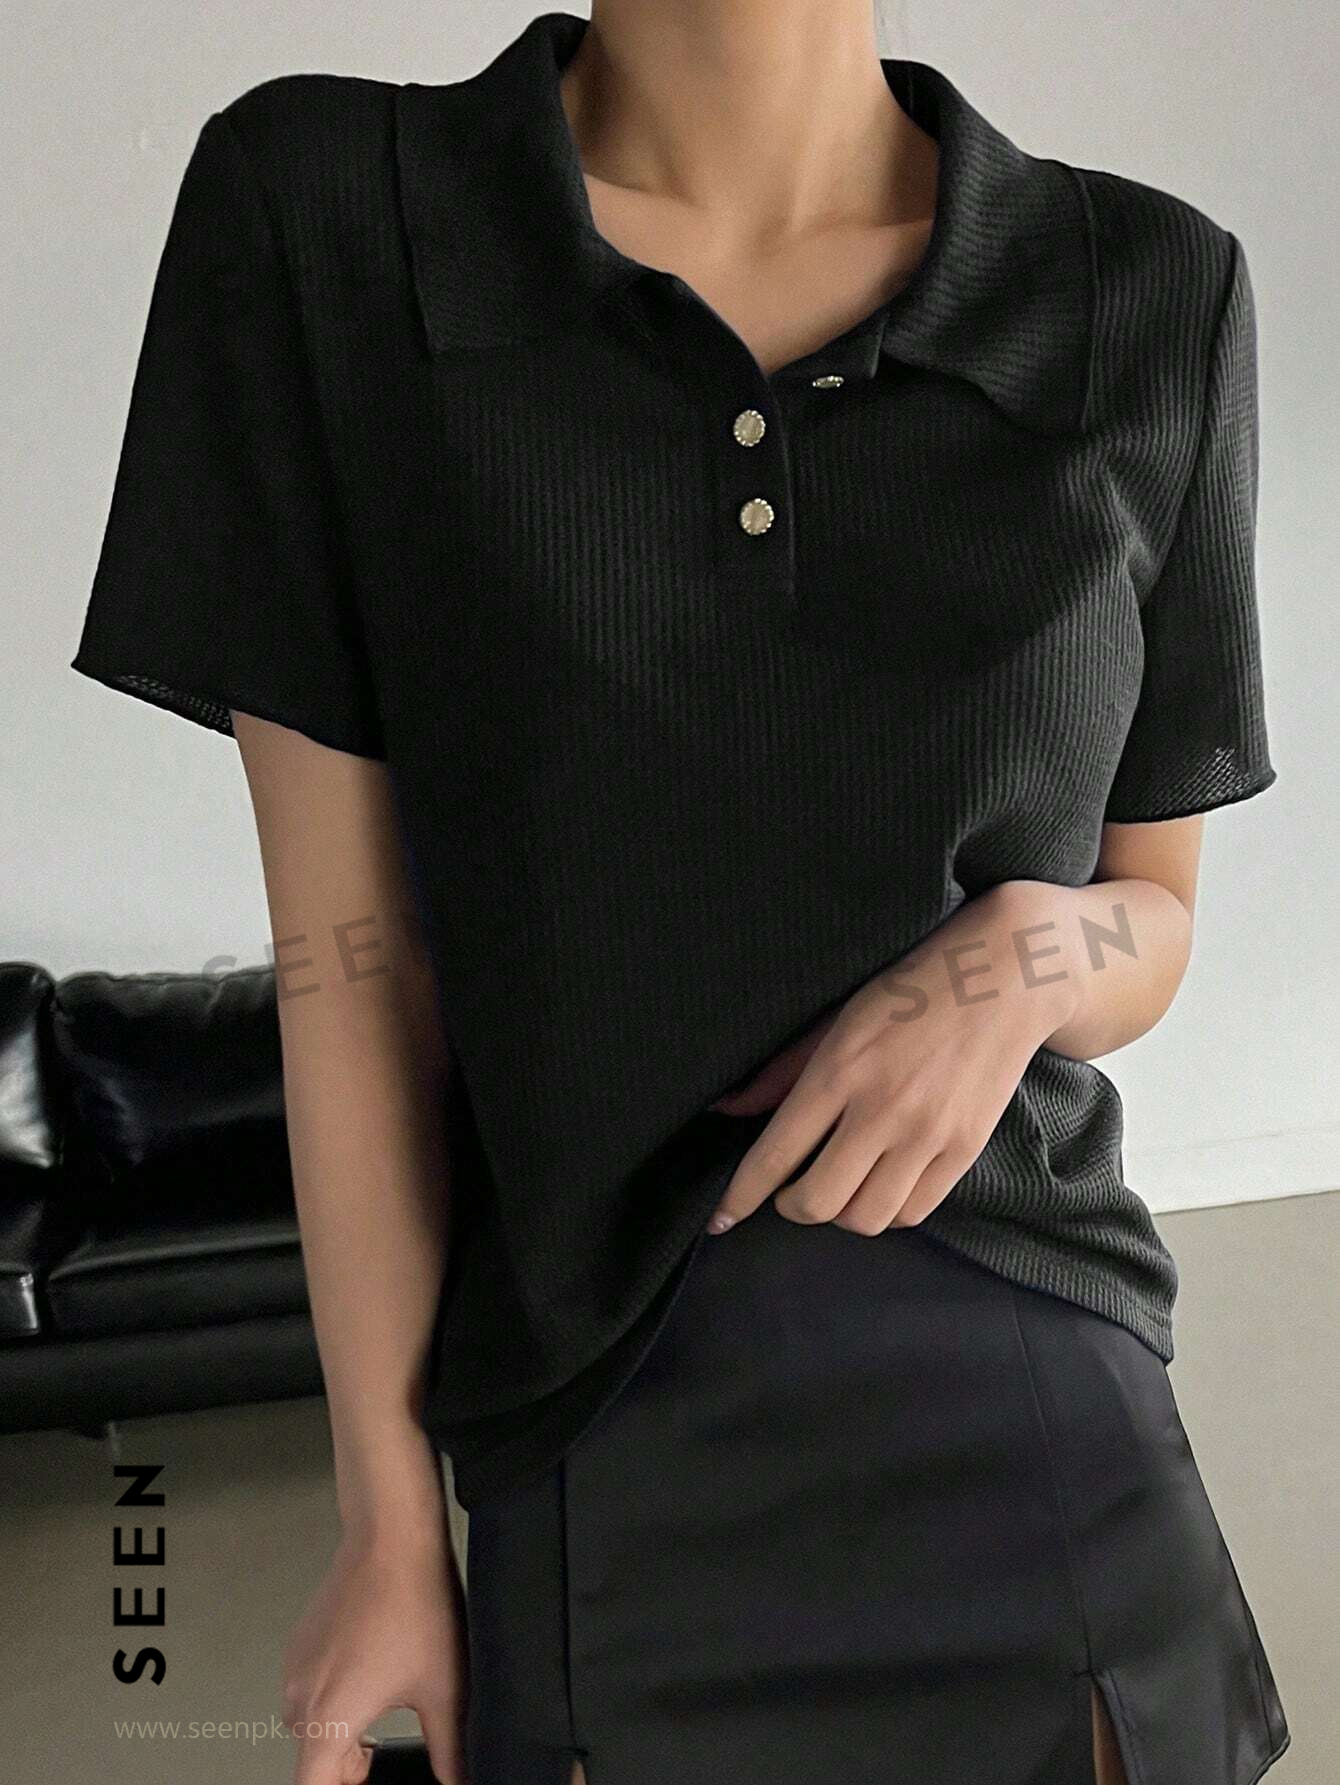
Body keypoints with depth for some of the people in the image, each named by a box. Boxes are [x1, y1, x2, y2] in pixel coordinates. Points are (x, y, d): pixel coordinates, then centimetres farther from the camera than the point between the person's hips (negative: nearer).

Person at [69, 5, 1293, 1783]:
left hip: (1043, 1437, 2)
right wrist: (389, 1520, -2)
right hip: (597, 1477, -1)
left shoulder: (1156, 294, -3)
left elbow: (1152, 915, 7)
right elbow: (350, 944, -6)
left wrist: (1027, 958, -17)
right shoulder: (316, 208, -8)